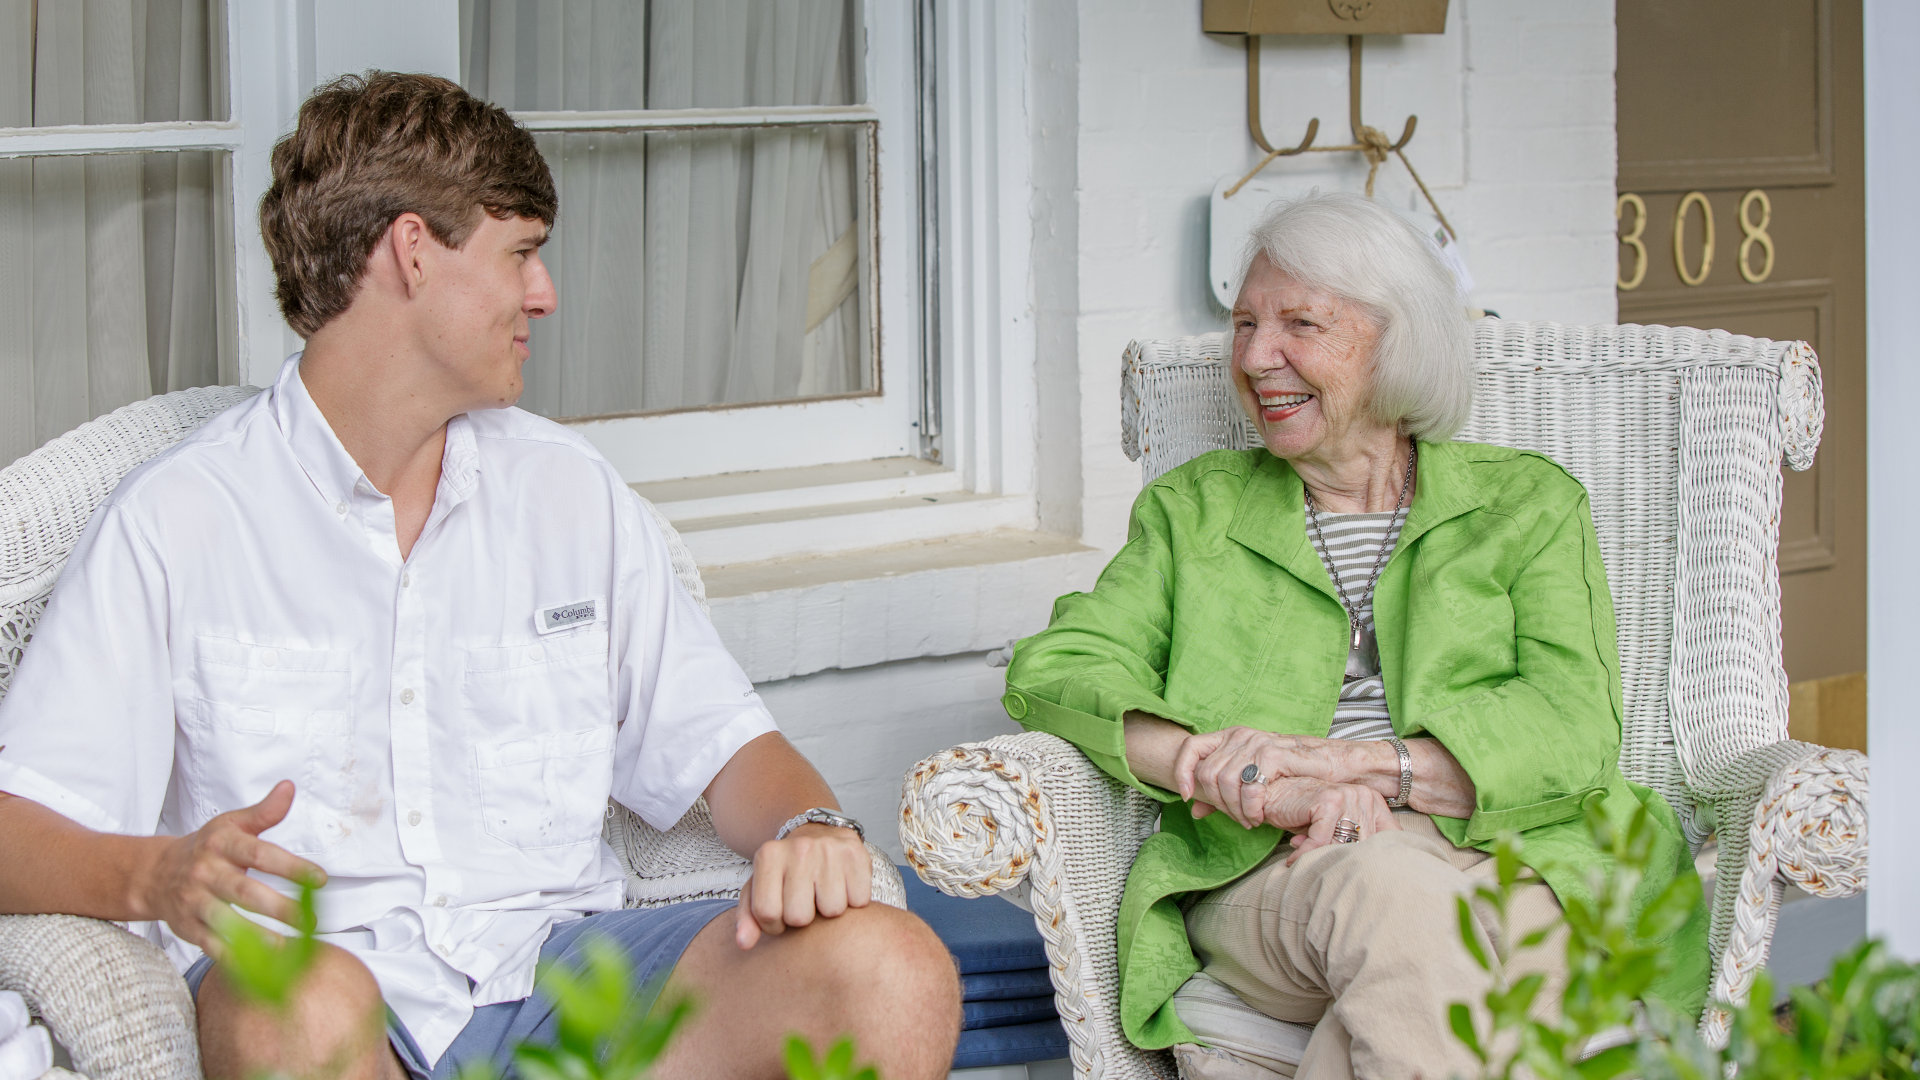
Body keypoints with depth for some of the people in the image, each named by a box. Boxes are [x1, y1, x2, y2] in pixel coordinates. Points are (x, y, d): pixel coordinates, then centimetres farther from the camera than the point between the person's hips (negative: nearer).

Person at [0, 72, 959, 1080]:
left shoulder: (569, 491, 18)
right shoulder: (174, 519, 3)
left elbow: (717, 739, 17)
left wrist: (810, 830, -7)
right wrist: (156, 877, -26)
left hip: (561, 964, 4)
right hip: (328, 970, -4)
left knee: (893, 971, -23)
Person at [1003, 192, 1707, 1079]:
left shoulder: (1529, 504, 17)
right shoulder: (1190, 510, 22)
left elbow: (1575, 726, 0)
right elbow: (1053, 669, 6)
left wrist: (1347, 763, -15)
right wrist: (1225, 773, -14)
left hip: (1505, 863, 0)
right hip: (1260, 881, 1)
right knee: (1390, 891, -37)